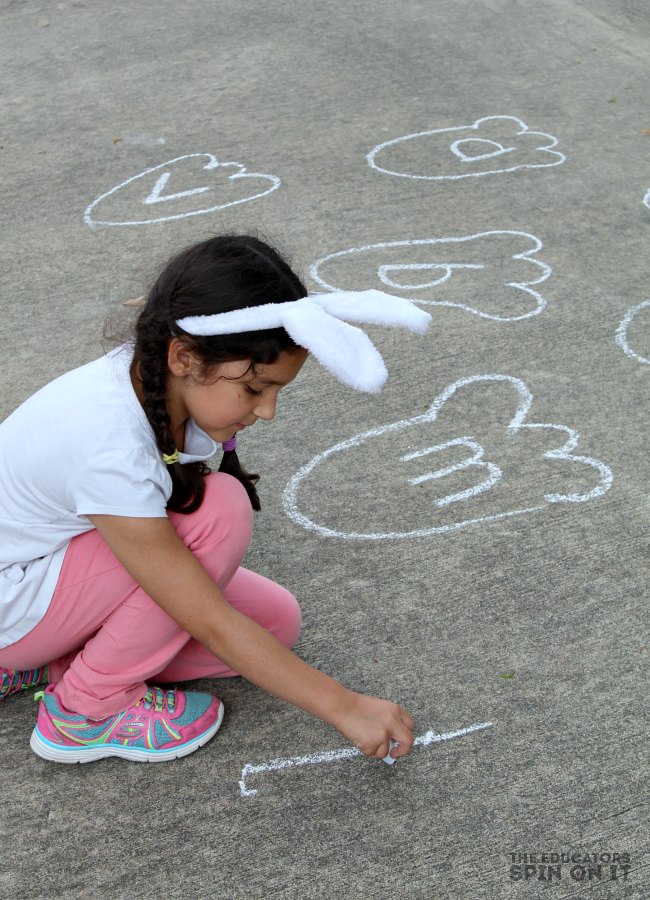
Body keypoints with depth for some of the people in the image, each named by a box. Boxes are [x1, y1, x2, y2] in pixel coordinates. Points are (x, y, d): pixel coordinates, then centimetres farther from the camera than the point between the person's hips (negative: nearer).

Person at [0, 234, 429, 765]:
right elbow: (210, 624, -31)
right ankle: (89, 709, -11)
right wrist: (345, 707, -26)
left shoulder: (160, 378, -15)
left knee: (276, 623, -4)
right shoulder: (107, 447, -37)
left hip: (64, 552, 8)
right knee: (219, 512, -29)